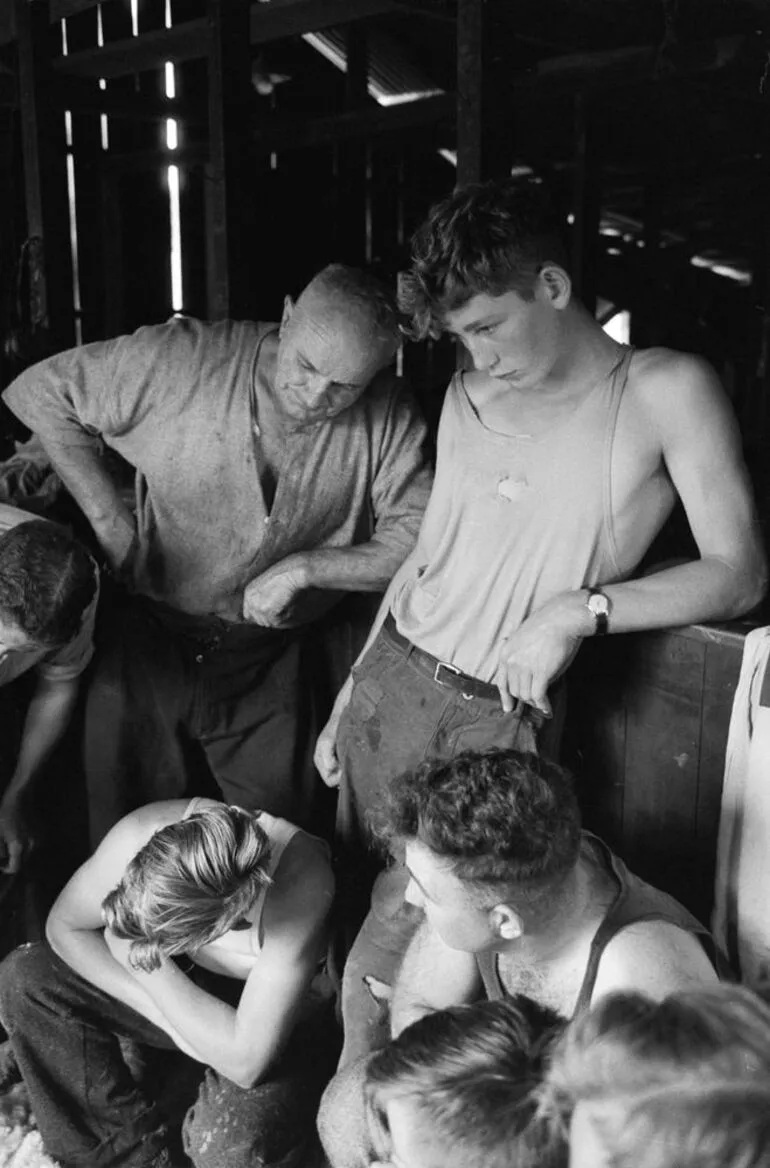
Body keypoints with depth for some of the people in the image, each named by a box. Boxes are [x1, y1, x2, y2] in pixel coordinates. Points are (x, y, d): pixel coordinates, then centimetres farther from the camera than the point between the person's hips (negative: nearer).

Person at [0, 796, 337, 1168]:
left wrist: (146, 962, -30)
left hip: (281, 1013, -4)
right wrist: (159, 1009, -19)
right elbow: (65, 926, -10)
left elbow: (246, 1061, -35)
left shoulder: (297, 888, -40)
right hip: (184, 983, 4)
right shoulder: (139, 834, -29)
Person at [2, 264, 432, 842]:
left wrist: (304, 567, -19)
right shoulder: (181, 360, -16)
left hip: (269, 663, 1)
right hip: (147, 640, 0)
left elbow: (418, 538, -11)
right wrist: (110, 520, -11)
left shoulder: (389, 419, -13)